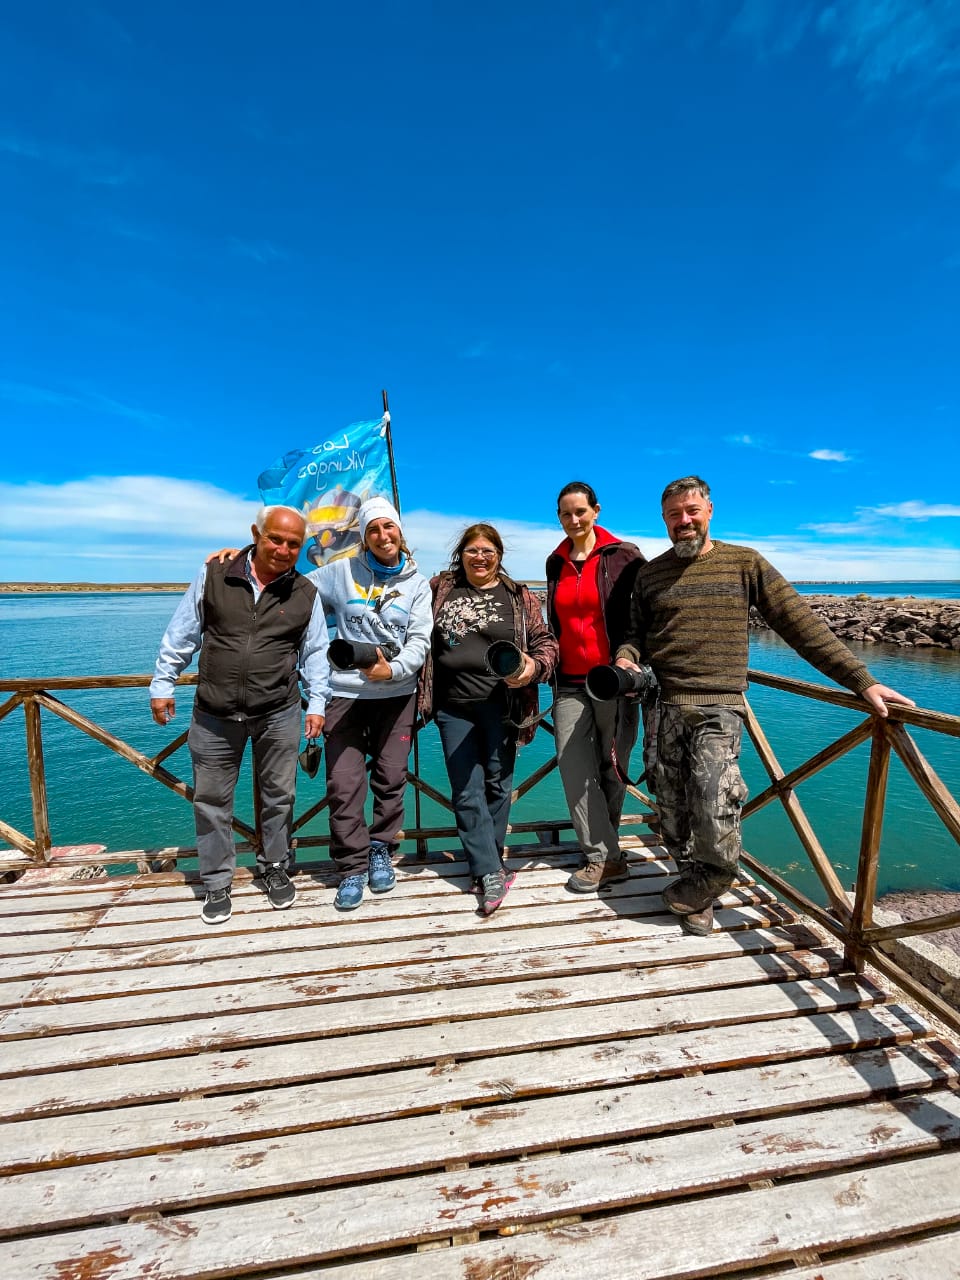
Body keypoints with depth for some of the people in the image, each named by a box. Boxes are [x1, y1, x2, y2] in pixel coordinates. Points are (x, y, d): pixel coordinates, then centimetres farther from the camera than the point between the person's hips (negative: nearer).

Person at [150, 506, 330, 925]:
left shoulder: (306, 594, -1)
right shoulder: (213, 576, -3)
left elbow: (314, 652, 5)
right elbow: (181, 636, 4)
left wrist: (317, 702, 1)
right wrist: (163, 685, 5)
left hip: (279, 714, 1)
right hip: (214, 715, 0)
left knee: (279, 796, 13)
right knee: (211, 800, 11)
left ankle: (274, 868, 36)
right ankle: (216, 884, 30)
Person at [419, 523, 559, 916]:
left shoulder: (519, 597, 8)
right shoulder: (439, 589, 11)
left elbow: (545, 642, 6)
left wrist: (534, 667, -16)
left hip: (501, 705, -1)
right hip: (454, 707, 1)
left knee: (497, 784, 7)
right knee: (466, 791, -1)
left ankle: (487, 865, 25)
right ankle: (491, 872, 8)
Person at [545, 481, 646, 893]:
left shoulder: (623, 556, -3)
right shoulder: (556, 562, 13)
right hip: (571, 682, 5)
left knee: (611, 768, 7)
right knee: (573, 766, -3)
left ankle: (604, 853, 25)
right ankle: (605, 858, 8)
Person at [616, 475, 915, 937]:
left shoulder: (745, 563, 3)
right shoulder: (650, 574, 10)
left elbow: (801, 624, 0)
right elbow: (636, 633, 15)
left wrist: (861, 680, -5)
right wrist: (625, 659, -8)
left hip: (717, 709, -2)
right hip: (662, 707, 3)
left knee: (715, 818, -14)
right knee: (672, 818, 8)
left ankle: (695, 888, 15)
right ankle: (698, 898, 32)